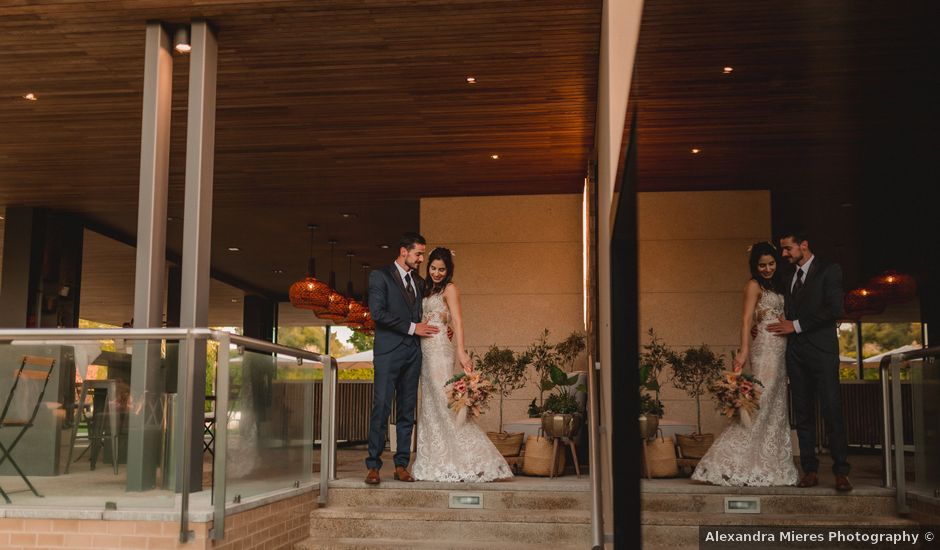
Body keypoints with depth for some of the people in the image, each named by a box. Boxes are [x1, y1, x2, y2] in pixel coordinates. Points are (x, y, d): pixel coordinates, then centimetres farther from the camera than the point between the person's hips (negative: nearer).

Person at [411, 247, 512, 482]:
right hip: (427, 350, 8)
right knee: (430, 405, 8)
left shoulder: (449, 289, -4)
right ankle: (438, 462, 14)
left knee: (445, 403, -10)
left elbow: (457, 321, -15)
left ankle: (470, 461, -6)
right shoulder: (429, 290, 20)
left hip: (440, 349, -8)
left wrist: (460, 350, -27)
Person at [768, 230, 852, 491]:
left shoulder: (829, 270, 0)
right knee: (803, 414, 3)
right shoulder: (789, 278, 20)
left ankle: (841, 472, -6)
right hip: (796, 352, 6)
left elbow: (835, 309, -11)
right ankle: (810, 470, 6)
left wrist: (796, 325, -9)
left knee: (832, 410, -9)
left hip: (821, 351, -6)